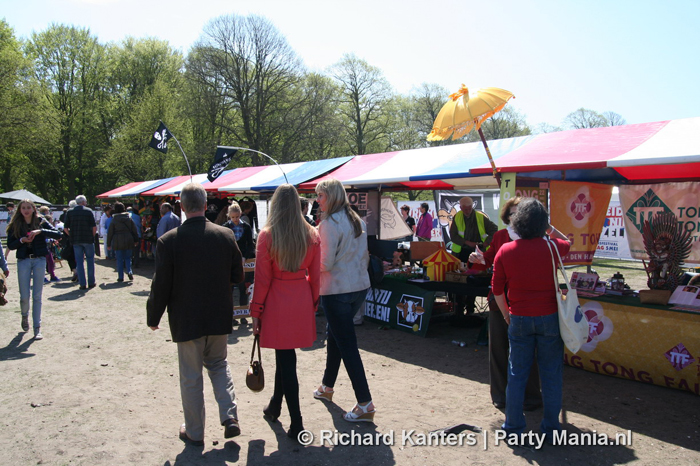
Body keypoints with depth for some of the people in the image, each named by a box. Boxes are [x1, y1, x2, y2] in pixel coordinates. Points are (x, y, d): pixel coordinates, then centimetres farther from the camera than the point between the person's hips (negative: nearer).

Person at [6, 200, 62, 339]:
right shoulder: (15, 225, 4)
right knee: (24, 296, 0)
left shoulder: (40, 223, 2)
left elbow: (58, 234, -9)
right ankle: (24, 316, 34)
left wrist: (40, 231, -20)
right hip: (23, 261, 1)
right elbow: (10, 245, 2)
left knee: (37, 296, 1)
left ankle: (37, 328, 7)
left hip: (39, 260, 0)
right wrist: (22, 240, -16)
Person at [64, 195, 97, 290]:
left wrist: (72, 236, 12)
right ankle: (91, 282, 12)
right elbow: (94, 227, -10)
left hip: (76, 241, 2)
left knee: (79, 262, 6)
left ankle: (82, 284, 4)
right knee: (90, 260, 9)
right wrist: (92, 236, 5)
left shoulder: (70, 212, 5)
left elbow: (65, 228, 1)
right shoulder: (89, 211, -3)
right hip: (88, 240, -2)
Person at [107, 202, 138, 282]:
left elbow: (110, 233, 0)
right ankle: (129, 271, -8)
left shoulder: (114, 219, -4)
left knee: (119, 259, 4)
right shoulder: (129, 218, 4)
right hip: (128, 241, 2)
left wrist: (109, 244, 7)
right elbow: (134, 230, 7)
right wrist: (136, 240, 16)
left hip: (117, 242, -2)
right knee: (127, 258, 13)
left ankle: (120, 277, 5)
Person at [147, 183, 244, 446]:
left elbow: (161, 285, -11)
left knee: (191, 377, 12)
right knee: (218, 364, 23)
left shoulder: (168, 241, -14)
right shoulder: (225, 235, -7)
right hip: (219, 316, 3)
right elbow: (238, 275, 1)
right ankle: (229, 416, 11)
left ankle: (194, 432, 25)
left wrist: (154, 317, 4)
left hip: (186, 320, -2)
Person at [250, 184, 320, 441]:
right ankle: (275, 405, 39)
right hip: (302, 302, 4)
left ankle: (296, 425, 8)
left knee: (286, 360, 4)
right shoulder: (312, 235, -1)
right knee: (285, 355, 21)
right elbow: (315, 276, 4)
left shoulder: (267, 236, -10)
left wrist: (256, 313, 0)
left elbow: (262, 279, -9)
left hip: (277, 303, -4)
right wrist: (313, 304, 16)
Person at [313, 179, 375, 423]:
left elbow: (326, 263, -17)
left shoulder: (329, 223, -16)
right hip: (360, 286, 9)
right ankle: (327, 386, 38)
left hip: (337, 291, -9)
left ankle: (365, 404, 0)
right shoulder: (358, 220, 9)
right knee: (334, 336, 23)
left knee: (347, 345, -3)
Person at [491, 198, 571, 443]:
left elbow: (497, 290, -1)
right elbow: (568, 243, 20)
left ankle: (513, 427, 19)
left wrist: (506, 314, 11)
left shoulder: (505, 251, -6)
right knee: (551, 374, 10)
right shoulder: (552, 247, -6)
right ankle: (551, 427, 19)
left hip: (519, 319, 1)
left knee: (517, 373, 11)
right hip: (549, 317, 0)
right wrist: (549, 228, 20)